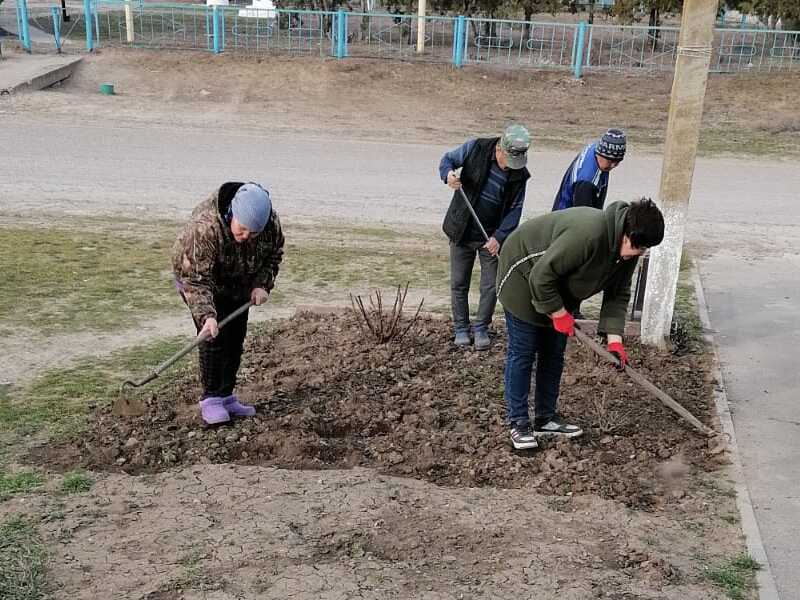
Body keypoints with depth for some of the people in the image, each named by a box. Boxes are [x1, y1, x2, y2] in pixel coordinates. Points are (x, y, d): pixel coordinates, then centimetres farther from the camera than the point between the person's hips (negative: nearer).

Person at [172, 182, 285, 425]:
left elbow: (274, 254, -4)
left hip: (238, 283, 5)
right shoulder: (205, 227, -40)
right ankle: (210, 399, -8)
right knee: (214, 336, -16)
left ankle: (226, 397, 13)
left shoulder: (271, 222, -24)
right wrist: (207, 315, -49)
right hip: (195, 275, -5)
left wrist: (262, 284, -17)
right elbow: (196, 279, -38)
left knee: (236, 337, 3)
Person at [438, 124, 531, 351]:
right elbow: (448, 159, -1)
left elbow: (515, 209, -6)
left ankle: (481, 328, 21)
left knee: (491, 285, 4)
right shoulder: (476, 148, -14)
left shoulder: (519, 175, -9)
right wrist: (448, 174, -25)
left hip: (492, 237, 1)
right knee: (459, 283, 7)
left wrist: (499, 236, -18)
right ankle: (461, 328, 23)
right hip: (462, 232, 0)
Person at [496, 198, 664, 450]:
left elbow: (618, 294, -2)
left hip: (557, 288, 9)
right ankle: (518, 423, 3)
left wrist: (614, 338, -12)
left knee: (554, 354, 10)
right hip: (524, 279, -9)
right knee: (522, 353, -5)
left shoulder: (627, 250, -11)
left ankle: (545, 418, 19)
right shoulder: (588, 234, -39)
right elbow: (541, 276, -34)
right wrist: (559, 313, -23)